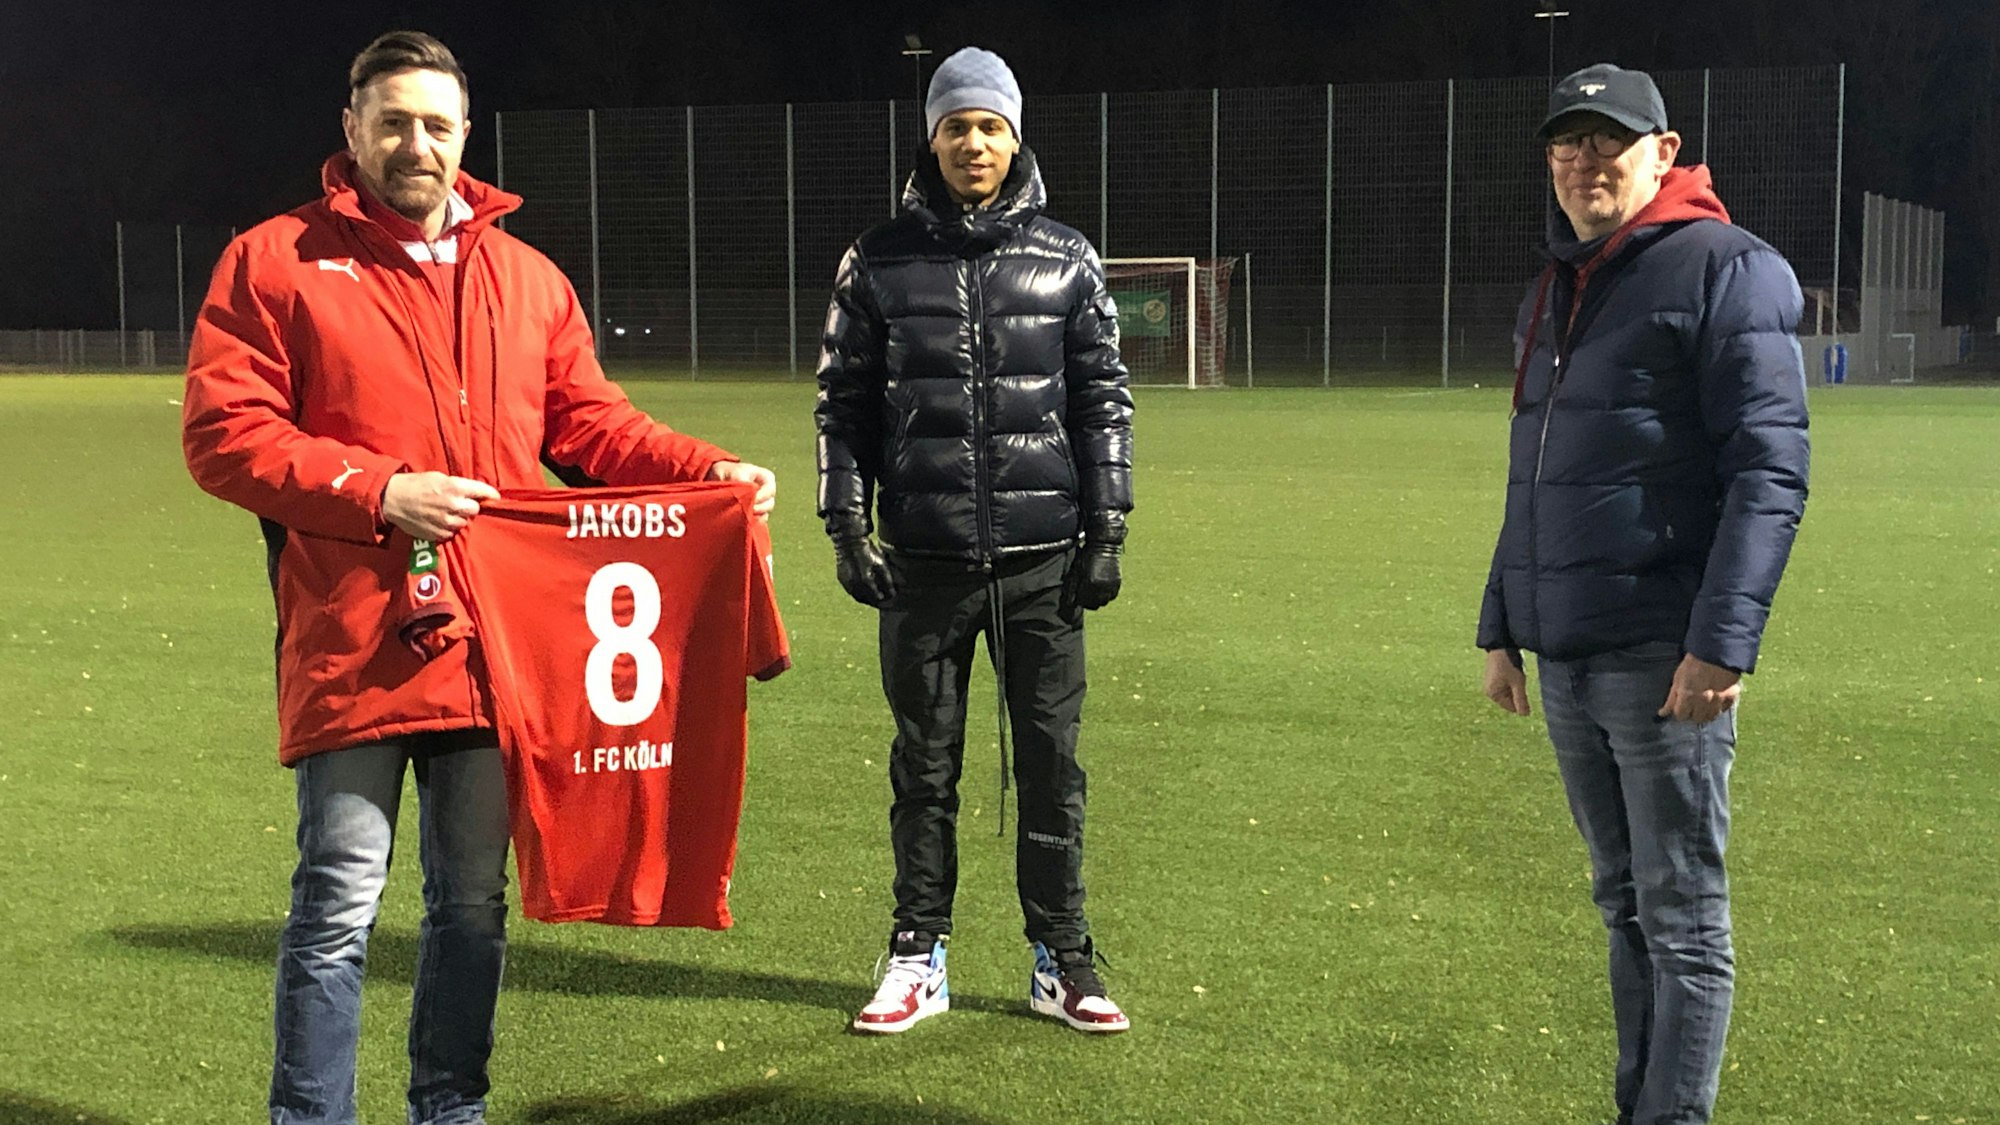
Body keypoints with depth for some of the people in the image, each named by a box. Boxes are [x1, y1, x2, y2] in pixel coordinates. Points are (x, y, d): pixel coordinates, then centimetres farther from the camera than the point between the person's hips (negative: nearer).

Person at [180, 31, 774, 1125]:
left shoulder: (527, 277, 15)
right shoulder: (275, 262, 2)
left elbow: (590, 424, 15)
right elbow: (223, 432, -6)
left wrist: (706, 468, -2)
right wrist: (379, 492, -16)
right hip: (351, 647, -4)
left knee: (475, 900, 13)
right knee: (339, 904, -2)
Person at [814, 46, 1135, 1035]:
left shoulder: (1065, 259, 5)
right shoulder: (880, 262, 4)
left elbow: (1101, 396, 7)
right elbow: (844, 399, 6)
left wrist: (1107, 525, 1)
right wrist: (847, 524, -1)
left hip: (1043, 558, 0)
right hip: (924, 557, 0)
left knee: (1051, 760, 4)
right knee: (925, 764, 8)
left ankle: (1060, 961, 16)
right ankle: (918, 958, 19)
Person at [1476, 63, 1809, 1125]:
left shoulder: (1726, 269, -7)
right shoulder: (1554, 293, 18)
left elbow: (1769, 471, -14)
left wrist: (1721, 640, -21)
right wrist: (1501, 626, 19)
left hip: (1661, 655, -8)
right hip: (1565, 656, 8)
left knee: (1681, 916, -1)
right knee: (1624, 904, 15)